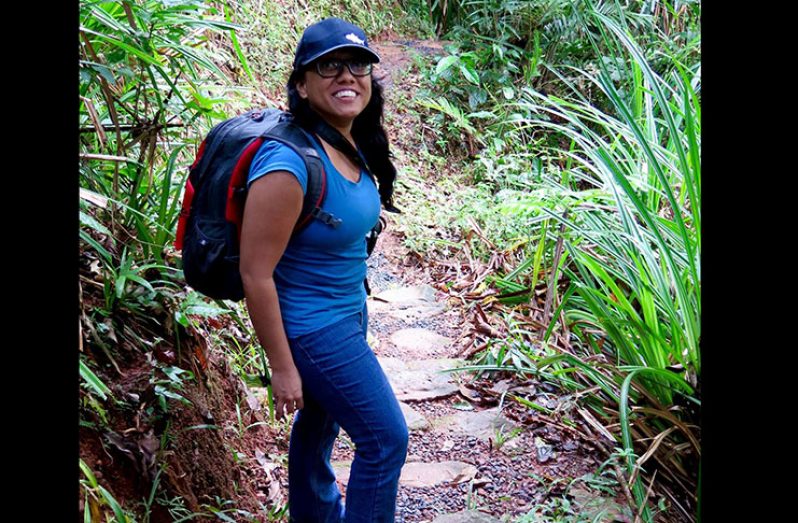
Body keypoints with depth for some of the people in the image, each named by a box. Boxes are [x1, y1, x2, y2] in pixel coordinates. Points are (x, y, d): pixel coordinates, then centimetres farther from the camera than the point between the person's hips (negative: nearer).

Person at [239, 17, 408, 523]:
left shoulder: (353, 145, -3)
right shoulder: (289, 163, -29)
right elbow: (256, 274, -25)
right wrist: (283, 367, -19)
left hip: (348, 309, 8)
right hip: (311, 327, -8)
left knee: (320, 423, 26)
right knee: (387, 439, 2)